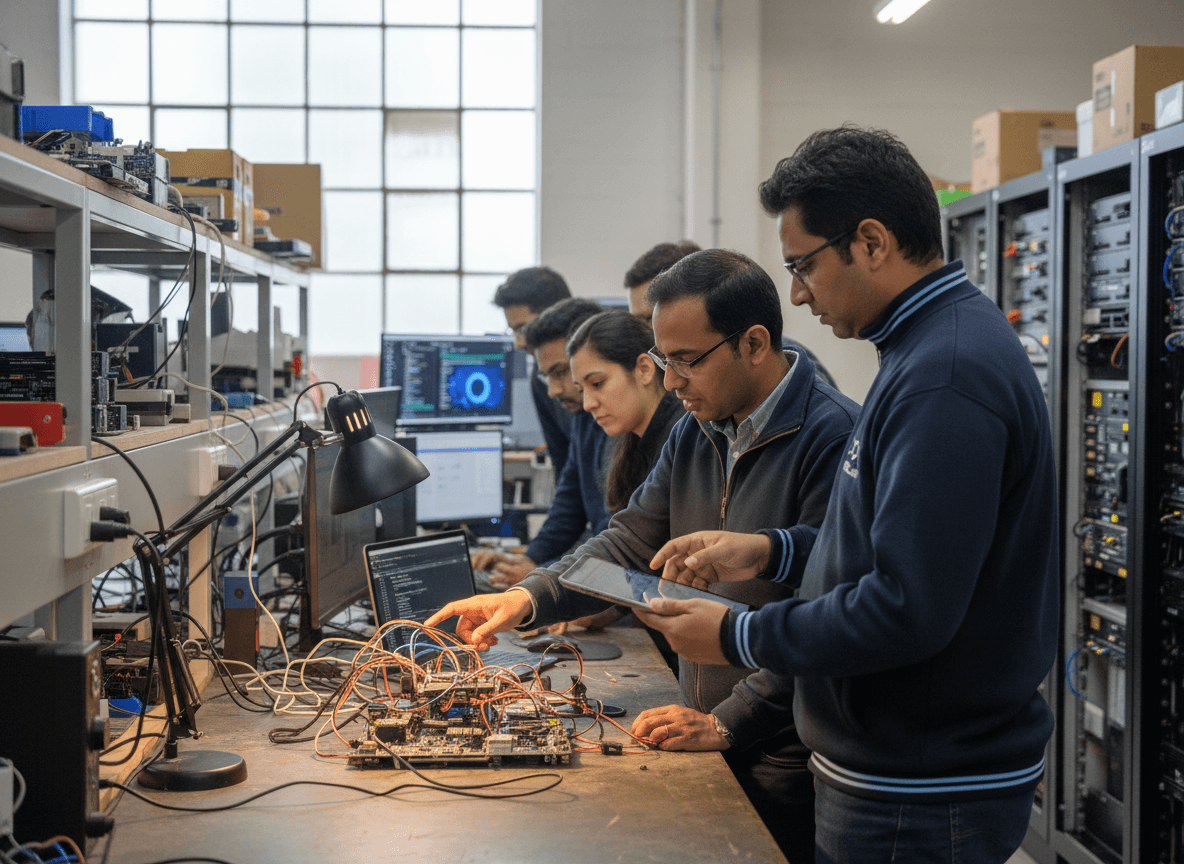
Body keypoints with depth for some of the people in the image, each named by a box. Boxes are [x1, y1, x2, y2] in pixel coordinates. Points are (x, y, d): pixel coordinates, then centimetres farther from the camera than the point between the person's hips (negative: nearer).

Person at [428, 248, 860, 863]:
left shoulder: (835, 439, -19)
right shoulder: (695, 432, 9)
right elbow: (632, 542, 10)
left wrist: (728, 721, -20)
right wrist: (528, 599, -5)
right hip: (709, 739, 7)